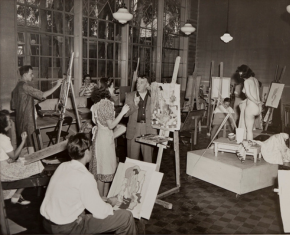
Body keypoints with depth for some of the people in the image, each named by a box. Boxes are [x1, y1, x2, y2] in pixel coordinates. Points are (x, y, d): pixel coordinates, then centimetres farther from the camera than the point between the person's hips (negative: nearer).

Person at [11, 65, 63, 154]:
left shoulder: (17, 87, 16)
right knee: (30, 145, -7)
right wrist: (57, 85, -16)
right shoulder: (25, 86, -14)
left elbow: (13, 106, 19)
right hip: (27, 121, -10)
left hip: (19, 121, 10)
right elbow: (42, 95, -21)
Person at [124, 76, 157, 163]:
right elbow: (125, 114, -1)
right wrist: (134, 105, -14)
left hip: (149, 130, -1)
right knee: (132, 158, 6)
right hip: (133, 131, 1)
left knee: (148, 159, 5)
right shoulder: (130, 96, 7)